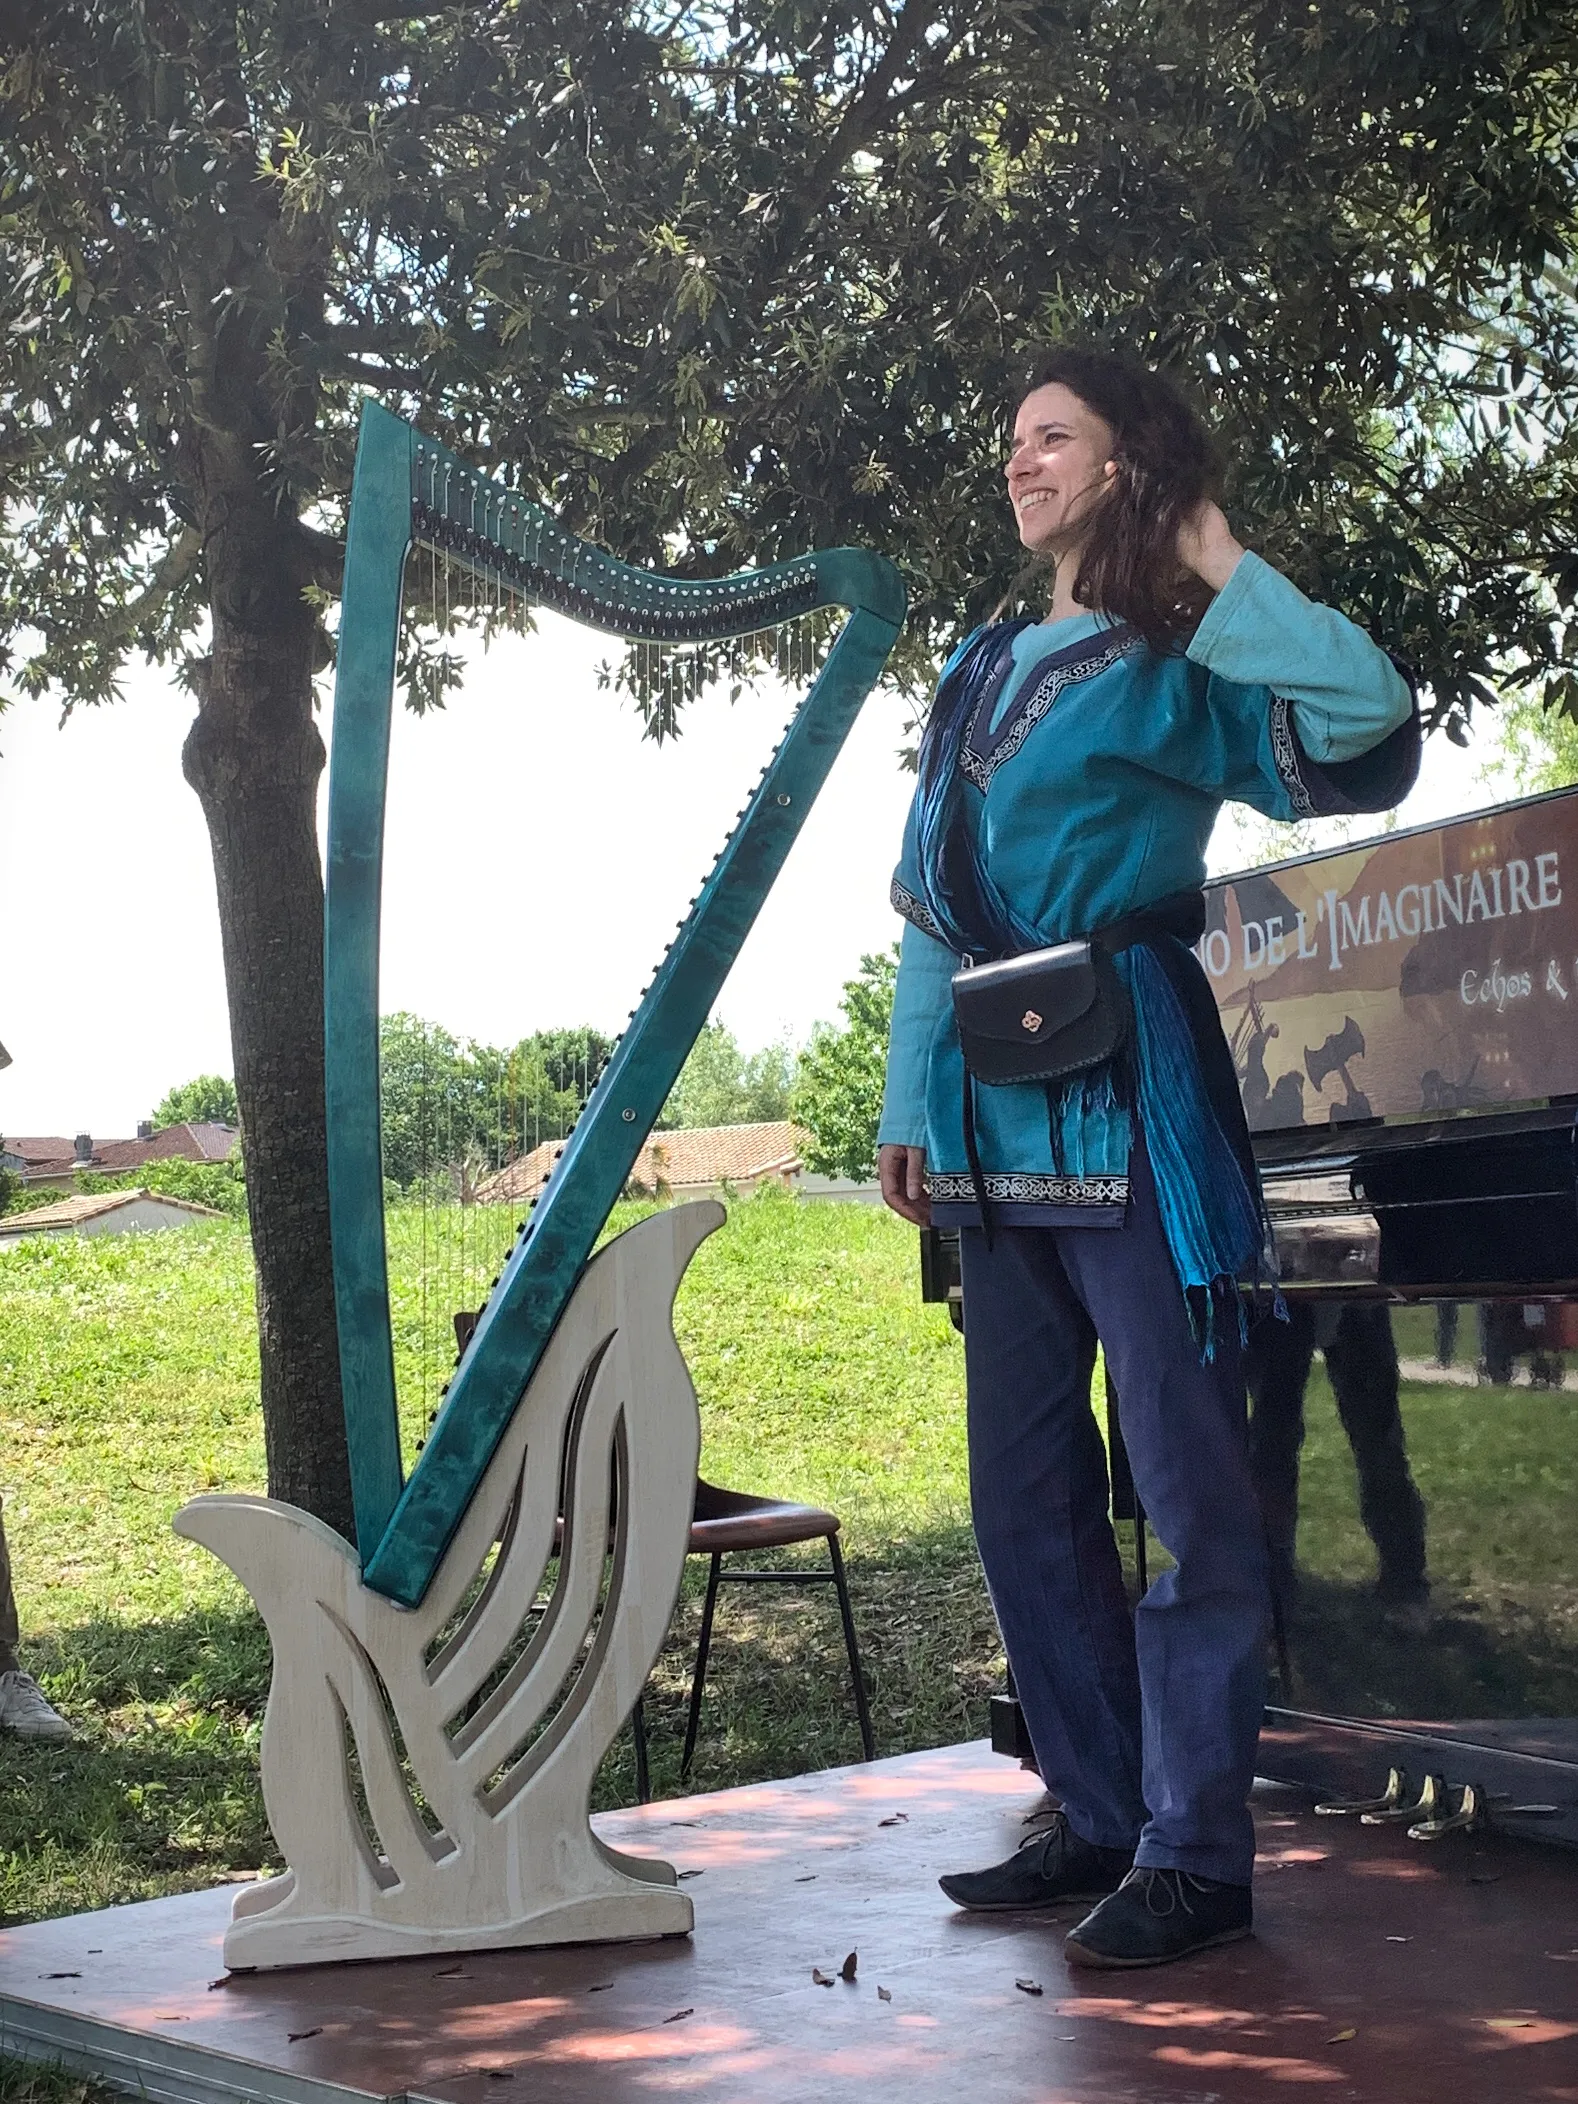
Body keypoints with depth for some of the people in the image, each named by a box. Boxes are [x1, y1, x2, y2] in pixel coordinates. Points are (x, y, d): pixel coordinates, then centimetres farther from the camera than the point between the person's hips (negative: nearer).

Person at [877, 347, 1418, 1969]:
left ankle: (1195, 1851, 4)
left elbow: (1367, 725, -19)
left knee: (1185, 1484, -4)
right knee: (1027, 1494, 10)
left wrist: (1218, 568, -9)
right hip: (991, 1130, 7)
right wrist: (910, 1104, 13)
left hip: (1131, 1105, -7)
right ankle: (1098, 1815, 21)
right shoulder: (980, 667, 19)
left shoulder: (1183, 664, 0)